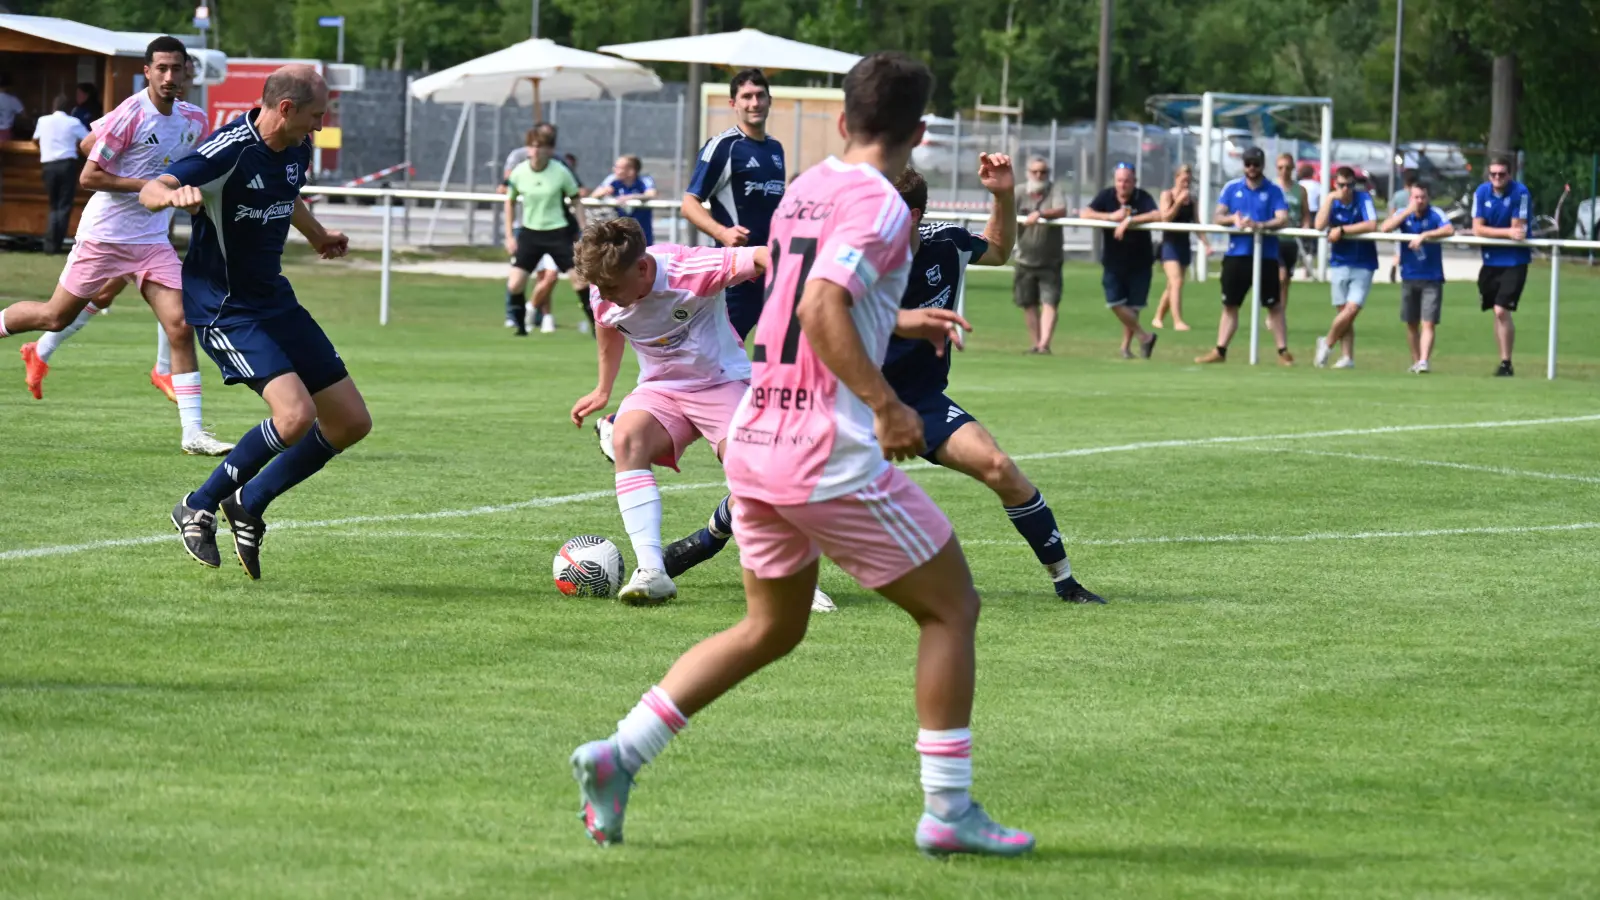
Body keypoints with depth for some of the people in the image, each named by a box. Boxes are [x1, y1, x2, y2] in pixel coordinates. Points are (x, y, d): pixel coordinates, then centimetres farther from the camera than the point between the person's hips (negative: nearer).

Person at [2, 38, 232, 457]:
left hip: (153, 241, 5)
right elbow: (88, 176, -17)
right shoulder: (130, 116, -17)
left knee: (181, 327, -9)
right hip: (103, 236, -5)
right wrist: (148, 185, -21)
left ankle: (193, 433, -10)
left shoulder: (194, 120, 4)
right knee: (57, 317, 7)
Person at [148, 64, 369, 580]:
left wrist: (317, 236, 43)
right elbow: (150, 192, -32)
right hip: (223, 309, -9)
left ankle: (249, 504, 20)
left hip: (274, 300, 9)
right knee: (296, 415, -26)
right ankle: (200, 508, -5)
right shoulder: (230, 151, -22)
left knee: (351, 422, 5)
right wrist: (174, 194, -55)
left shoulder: (296, 148, 4)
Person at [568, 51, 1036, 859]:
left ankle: (618, 755, 8)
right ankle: (948, 810, 4)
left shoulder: (805, 189, 13)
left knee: (771, 627, 20)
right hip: (831, 457, -8)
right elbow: (821, 309, -26)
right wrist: (886, 403, -25)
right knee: (951, 607, 6)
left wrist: (899, 322, 40)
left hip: (755, 443, 8)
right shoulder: (879, 205, -12)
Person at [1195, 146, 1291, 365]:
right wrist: (1233, 219, -18)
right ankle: (1220, 350, 9)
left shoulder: (1274, 191, 0)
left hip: (1266, 255, -3)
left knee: (1273, 305, 0)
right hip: (1236, 254, 3)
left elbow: (1283, 219, -12)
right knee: (1229, 305, 6)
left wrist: (1260, 225, -29)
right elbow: (1217, 217, 3)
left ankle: (1283, 351, 3)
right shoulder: (1231, 188, 8)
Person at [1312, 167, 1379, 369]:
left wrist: (1342, 230, -18)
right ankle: (1348, 357, 8)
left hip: (1363, 266, -3)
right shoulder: (1332, 202, 0)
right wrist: (1330, 199, -20)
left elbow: (1372, 225, -20)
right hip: (1339, 263, 3)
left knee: (1351, 309, -13)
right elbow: (1320, 226, -16)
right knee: (1343, 312, 2)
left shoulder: (1363, 198, -8)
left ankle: (1327, 343, 7)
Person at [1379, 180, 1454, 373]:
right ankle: (1415, 361, 25)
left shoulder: (1435, 214, -9)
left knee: (1428, 323, -12)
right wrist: (1408, 212, -22)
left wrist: (1424, 235, -29)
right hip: (1409, 277, 4)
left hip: (1432, 278, -4)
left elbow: (1450, 230, -26)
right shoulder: (1403, 213, 0)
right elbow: (1384, 228, -15)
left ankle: (1423, 362, -19)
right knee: (1411, 324, 13)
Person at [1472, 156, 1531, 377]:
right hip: (1490, 260, 5)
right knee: (1497, 313, 9)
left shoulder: (1520, 193, -15)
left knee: (1502, 311, -14)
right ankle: (1504, 359, 19)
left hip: (1514, 261, -5)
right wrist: (1507, 232, -19)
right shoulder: (1482, 192, -2)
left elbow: (1518, 229, -15)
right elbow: (1477, 228, -7)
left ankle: (1506, 364, -7)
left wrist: (1490, 232, -15)